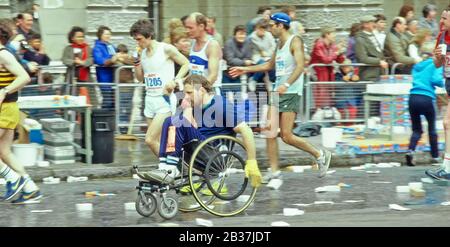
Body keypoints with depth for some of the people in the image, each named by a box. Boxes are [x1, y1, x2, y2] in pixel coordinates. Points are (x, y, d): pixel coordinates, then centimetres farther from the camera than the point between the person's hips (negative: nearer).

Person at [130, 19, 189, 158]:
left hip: (165, 100, -7)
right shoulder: (142, 53, 10)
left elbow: (186, 64, -2)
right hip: (150, 99, 7)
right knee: (159, 142, 7)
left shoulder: (166, 49, -8)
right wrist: (136, 62, 2)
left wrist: (175, 80, -14)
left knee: (150, 140, -16)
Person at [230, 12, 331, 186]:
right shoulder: (279, 44, 17)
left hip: (291, 93, -8)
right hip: (277, 93, 8)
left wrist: (287, 84, -35)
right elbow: (270, 65, 33)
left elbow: (300, 66, -22)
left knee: (286, 136, -10)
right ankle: (274, 173, 3)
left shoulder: (294, 42, -9)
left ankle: (320, 155, 8)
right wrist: (245, 69, 29)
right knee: (270, 133, -2)